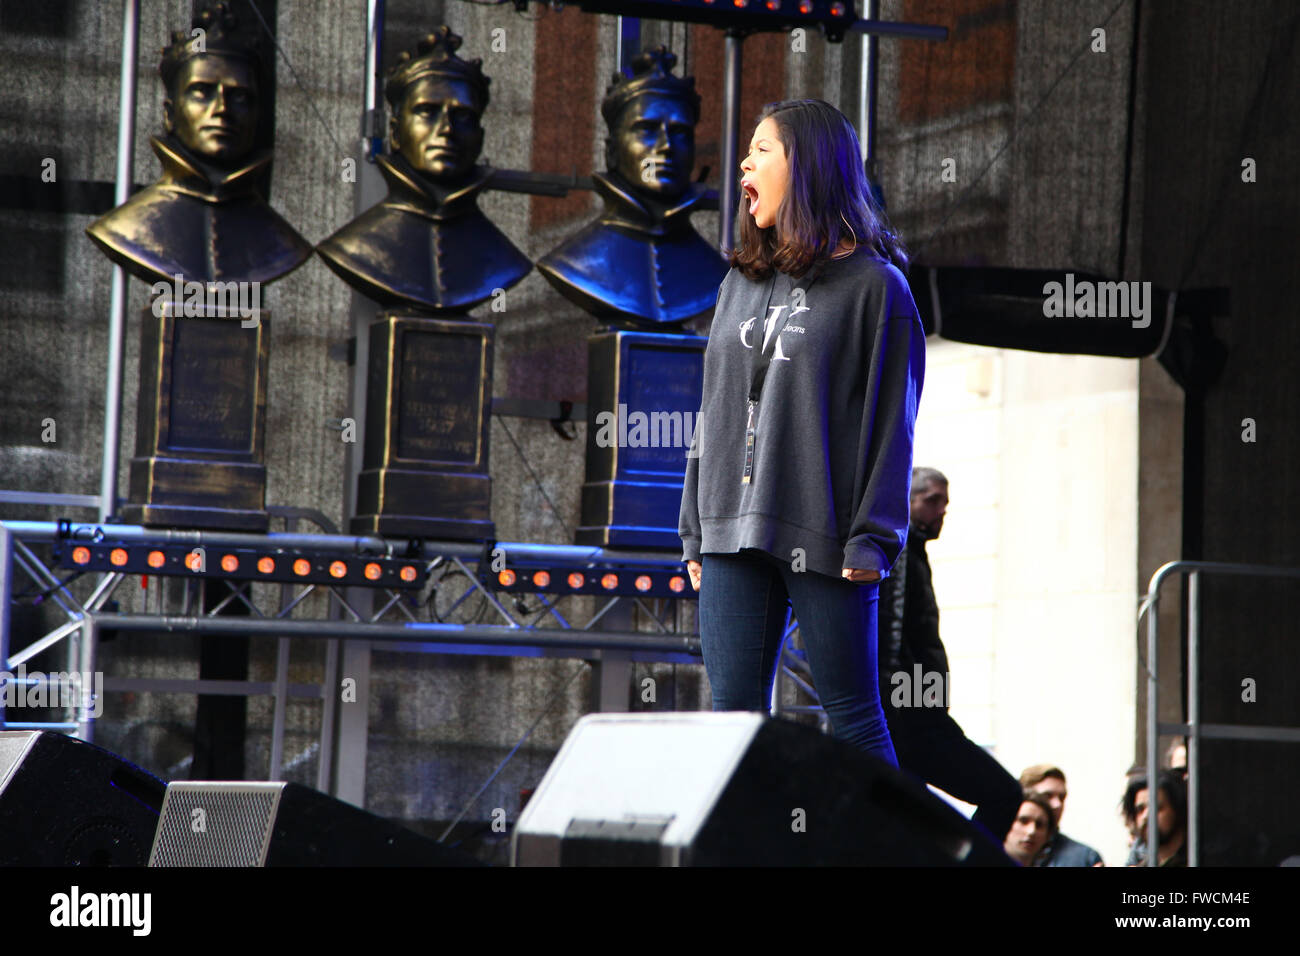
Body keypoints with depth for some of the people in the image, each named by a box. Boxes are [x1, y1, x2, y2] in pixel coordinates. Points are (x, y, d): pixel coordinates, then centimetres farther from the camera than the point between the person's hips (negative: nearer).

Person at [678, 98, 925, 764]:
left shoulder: (873, 284, 0)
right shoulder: (742, 282, 19)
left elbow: (891, 419, -5)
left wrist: (873, 536, -13)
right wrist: (696, 527, 14)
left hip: (822, 535, -6)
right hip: (734, 535, 6)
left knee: (852, 717, -3)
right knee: (735, 712, 3)